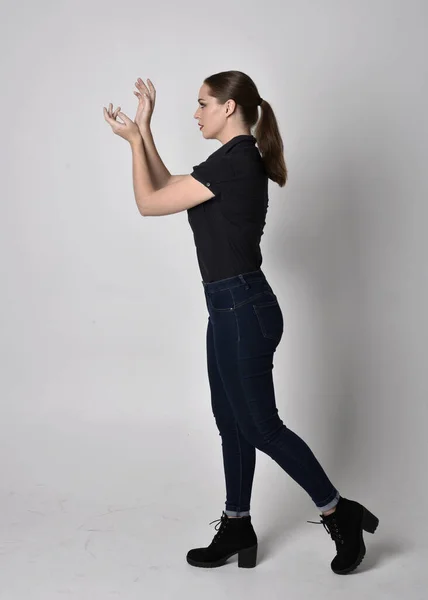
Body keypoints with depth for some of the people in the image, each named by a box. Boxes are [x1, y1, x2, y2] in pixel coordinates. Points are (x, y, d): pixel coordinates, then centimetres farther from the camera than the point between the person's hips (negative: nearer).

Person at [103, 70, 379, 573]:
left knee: (260, 425, 0)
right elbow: (169, 188, 22)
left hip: (242, 310, -10)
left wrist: (134, 140, 0)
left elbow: (149, 202, -13)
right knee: (232, 421, 15)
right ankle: (237, 528, 27)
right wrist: (144, 129, 19)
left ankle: (342, 514, 13)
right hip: (233, 309, 10)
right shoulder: (240, 161, 12)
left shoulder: (232, 163, -18)